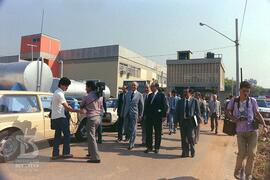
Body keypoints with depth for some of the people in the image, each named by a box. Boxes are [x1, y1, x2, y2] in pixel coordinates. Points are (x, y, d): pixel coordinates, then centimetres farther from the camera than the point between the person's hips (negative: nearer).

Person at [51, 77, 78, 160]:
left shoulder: (57, 92, 16)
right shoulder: (59, 94, -16)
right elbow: (66, 107, -20)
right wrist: (77, 111, -18)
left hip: (56, 117, 9)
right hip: (60, 117, -9)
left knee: (57, 135, 11)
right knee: (67, 134, 1)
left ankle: (55, 154, 14)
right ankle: (66, 153, 8)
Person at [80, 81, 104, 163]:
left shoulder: (86, 97, -11)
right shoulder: (100, 96, 4)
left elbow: (81, 107, 6)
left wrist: (83, 109, 27)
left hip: (91, 118, -7)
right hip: (98, 117, 7)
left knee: (91, 138, -2)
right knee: (91, 136, 22)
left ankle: (95, 157, -2)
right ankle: (91, 153, 33)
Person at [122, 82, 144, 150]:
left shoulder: (139, 95, -1)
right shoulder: (127, 93, 11)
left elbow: (141, 106, 2)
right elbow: (125, 103, 14)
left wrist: (140, 115, 1)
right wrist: (123, 112, 11)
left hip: (134, 114, -4)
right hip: (126, 113, 4)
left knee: (133, 129, -1)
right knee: (127, 128, 11)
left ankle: (131, 144, 7)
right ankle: (132, 140, 33)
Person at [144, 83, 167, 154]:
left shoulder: (161, 95, -3)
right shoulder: (150, 95, 14)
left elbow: (164, 105, -6)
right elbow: (147, 105, 14)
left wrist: (164, 115, -12)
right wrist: (145, 114, 6)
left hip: (157, 116, -5)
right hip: (149, 116, 5)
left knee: (157, 133, 6)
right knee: (148, 132, 8)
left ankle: (157, 148, 18)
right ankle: (149, 147, 19)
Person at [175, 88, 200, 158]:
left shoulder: (194, 101, 2)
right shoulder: (180, 101, 9)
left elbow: (197, 111, 3)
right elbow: (177, 112, 9)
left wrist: (197, 120, -3)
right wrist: (177, 120, 2)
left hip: (191, 121, -3)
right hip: (182, 121, 3)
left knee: (191, 137, -1)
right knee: (183, 138, 7)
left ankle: (192, 152, 20)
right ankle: (185, 152, 19)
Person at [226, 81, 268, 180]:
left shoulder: (252, 101, 0)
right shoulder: (234, 101, 1)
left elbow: (257, 114, 8)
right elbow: (228, 112, 10)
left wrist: (264, 125, -3)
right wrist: (233, 118, -8)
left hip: (253, 131, 0)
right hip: (240, 132, 0)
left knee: (251, 153, -1)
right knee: (242, 153, -3)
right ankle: (238, 169, 27)